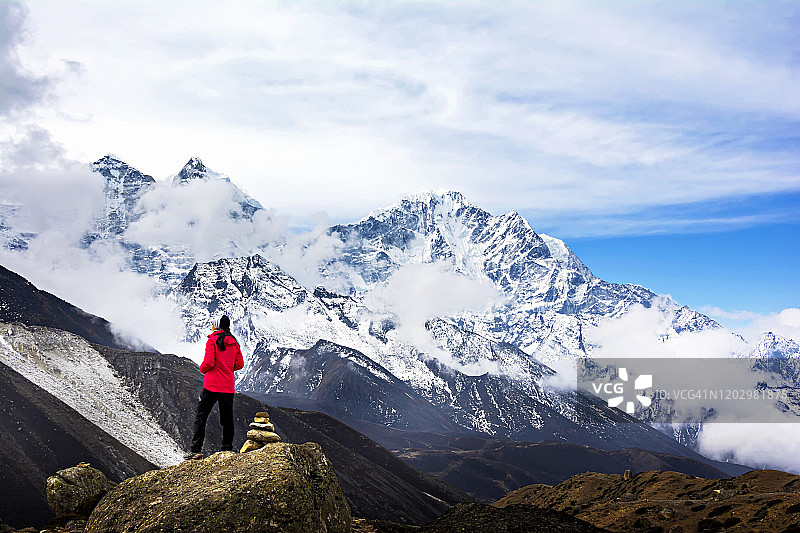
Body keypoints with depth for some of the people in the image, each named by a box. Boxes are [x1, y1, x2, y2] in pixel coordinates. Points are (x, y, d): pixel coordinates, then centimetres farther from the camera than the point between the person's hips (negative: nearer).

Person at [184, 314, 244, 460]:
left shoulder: (212, 340, -8)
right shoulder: (234, 342, 8)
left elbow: (208, 362, -16)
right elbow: (240, 364, 9)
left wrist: (202, 369, 4)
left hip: (212, 385, -5)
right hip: (228, 387, 5)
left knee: (201, 417, 2)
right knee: (227, 418, 10)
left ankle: (196, 450, -1)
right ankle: (227, 450, 11)